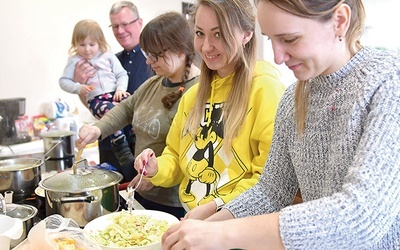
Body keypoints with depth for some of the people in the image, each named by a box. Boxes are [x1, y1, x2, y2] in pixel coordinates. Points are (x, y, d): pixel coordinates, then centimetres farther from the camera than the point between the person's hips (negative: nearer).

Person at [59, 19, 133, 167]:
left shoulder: (108, 56, 15)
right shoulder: (75, 61, 12)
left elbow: (122, 74, 14)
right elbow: (63, 81, 10)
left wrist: (121, 88, -6)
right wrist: (79, 88, -8)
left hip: (114, 93, 3)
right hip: (95, 98, -3)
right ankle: (120, 146, -29)